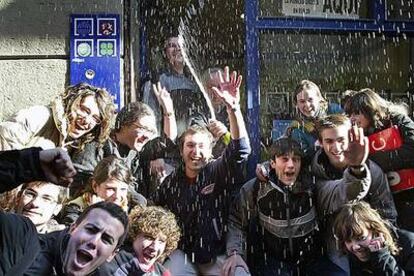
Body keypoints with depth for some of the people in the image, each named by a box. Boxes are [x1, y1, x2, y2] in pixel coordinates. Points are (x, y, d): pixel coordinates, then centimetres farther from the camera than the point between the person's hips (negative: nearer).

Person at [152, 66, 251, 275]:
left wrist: (233, 109, -34)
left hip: (218, 256, 0)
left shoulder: (219, 171, -5)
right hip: (182, 254, 1)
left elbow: (241, 149, -21)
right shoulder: (171, 182, 1)